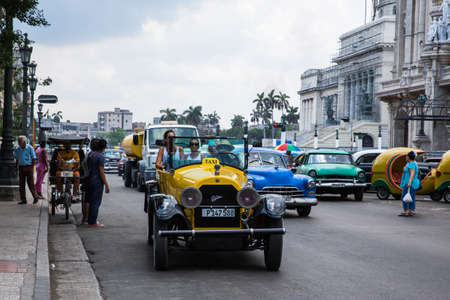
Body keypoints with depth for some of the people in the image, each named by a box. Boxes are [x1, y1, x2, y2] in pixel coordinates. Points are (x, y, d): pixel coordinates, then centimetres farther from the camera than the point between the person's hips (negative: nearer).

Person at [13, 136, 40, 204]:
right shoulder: (17, 149, 6)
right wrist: (16, 167, 6)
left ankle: (36, 197, 14)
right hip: (21, 167, 5)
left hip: (28, 167, -5)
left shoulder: (30, 148, -6)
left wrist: (32, 168, -9)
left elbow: (33, 159, -4)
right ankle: (23, 199, 9)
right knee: (21, 184, 3)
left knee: (30, 183, -3)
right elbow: (17, 159, 16)